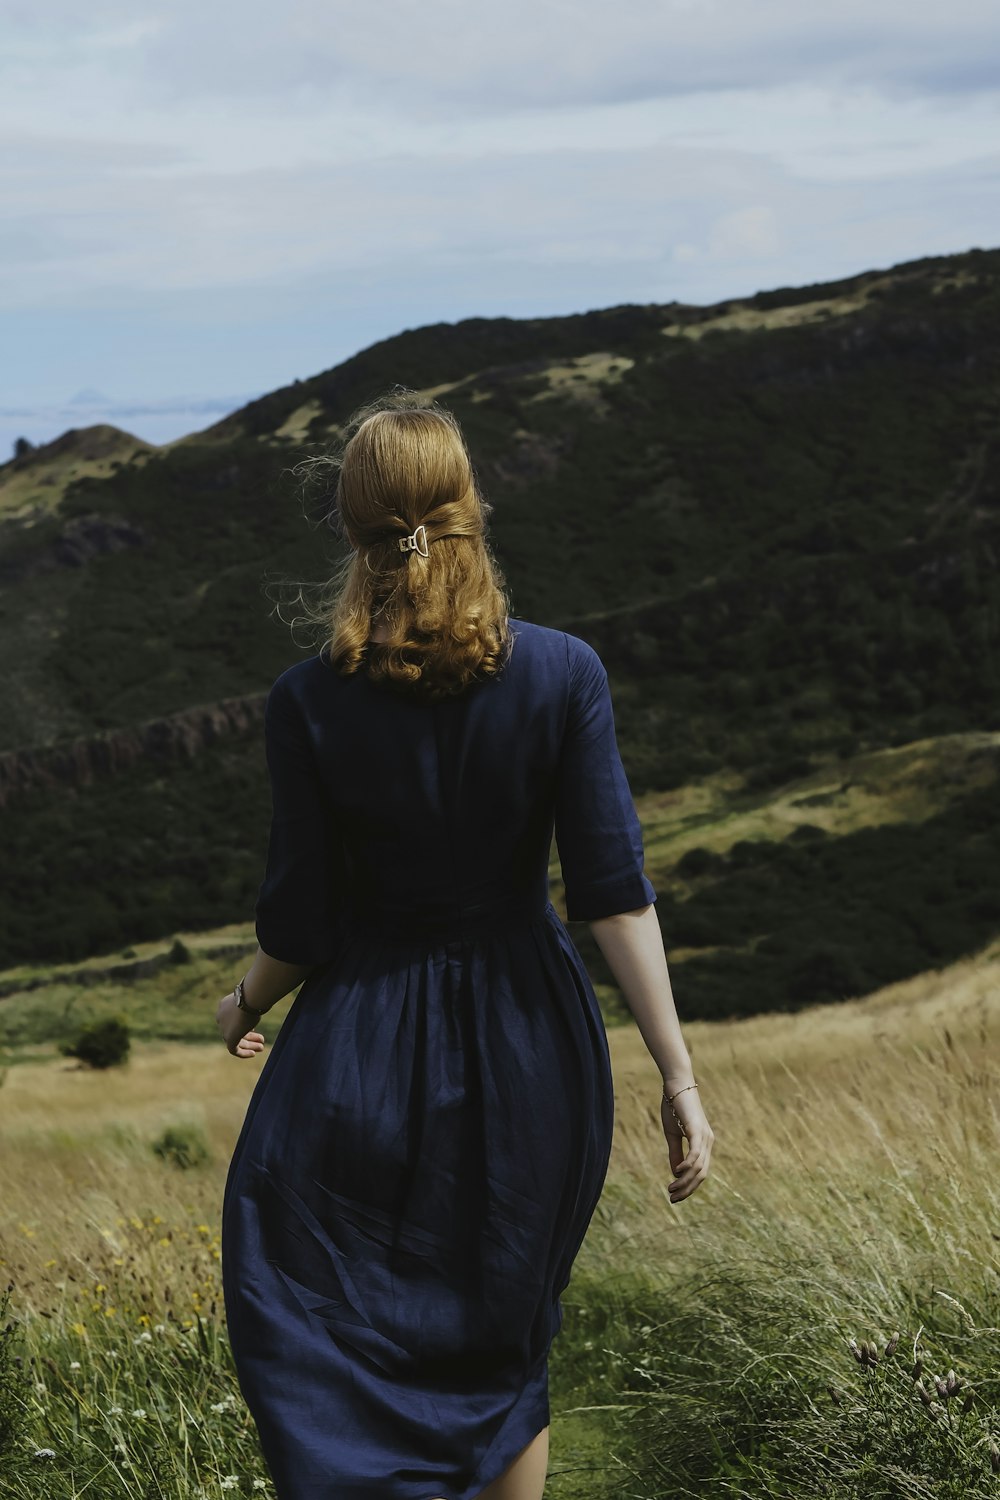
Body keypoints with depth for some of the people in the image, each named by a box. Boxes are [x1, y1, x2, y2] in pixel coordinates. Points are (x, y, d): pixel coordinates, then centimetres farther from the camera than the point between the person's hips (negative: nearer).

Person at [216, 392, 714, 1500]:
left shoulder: (308, 702, -12)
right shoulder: (563, 673, -11)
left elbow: (298, 924, -8)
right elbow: (613, 890, -13)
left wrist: (244, 1008, 13)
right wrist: (677, 1075, -7)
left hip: (363, 1049, -1)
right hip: (528, 1046, 2)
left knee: (326, 1367, 12)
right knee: (504, 1346, 22)